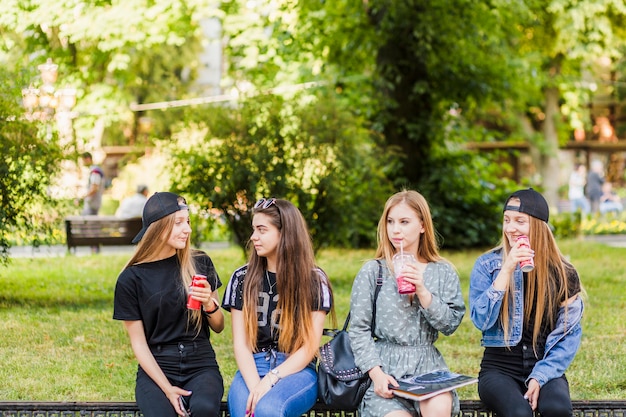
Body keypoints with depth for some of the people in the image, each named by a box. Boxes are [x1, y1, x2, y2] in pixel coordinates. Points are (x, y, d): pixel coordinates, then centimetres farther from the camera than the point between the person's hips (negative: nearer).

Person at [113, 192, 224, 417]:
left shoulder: (200, 263, 5)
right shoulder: (131, 279, -1)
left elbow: (218, 327, 12)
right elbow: (138, 342, -1)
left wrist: (210, 303, -10)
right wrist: (166, 387, -13)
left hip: (201, 364, 1)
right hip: (156, 367, -1)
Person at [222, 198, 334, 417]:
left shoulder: (314, 280, 2)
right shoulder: (243, 278, 8)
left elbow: (310, 346, -3)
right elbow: (241, 343, 2)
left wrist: (270, 380, -16)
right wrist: (255, 385, -16)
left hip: (297, 370, -2)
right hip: (253, 368, 2)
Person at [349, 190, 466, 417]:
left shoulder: (443, 272, 9)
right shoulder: (372, 271, 5)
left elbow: (450, 324, 1)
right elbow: (358, 330, 1)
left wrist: (422, 291, -11)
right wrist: (375, 373, -12)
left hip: (428, 366, 1)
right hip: (385, 367, -1)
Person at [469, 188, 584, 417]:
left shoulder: (563, 273, 2)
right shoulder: (487, 264, 0)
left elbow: (570, 334, 2)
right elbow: (481, 320, -11)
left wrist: (541, 376, -12)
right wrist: (506, 270, -18)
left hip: (545, 368, 1)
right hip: (500, 368, -1)